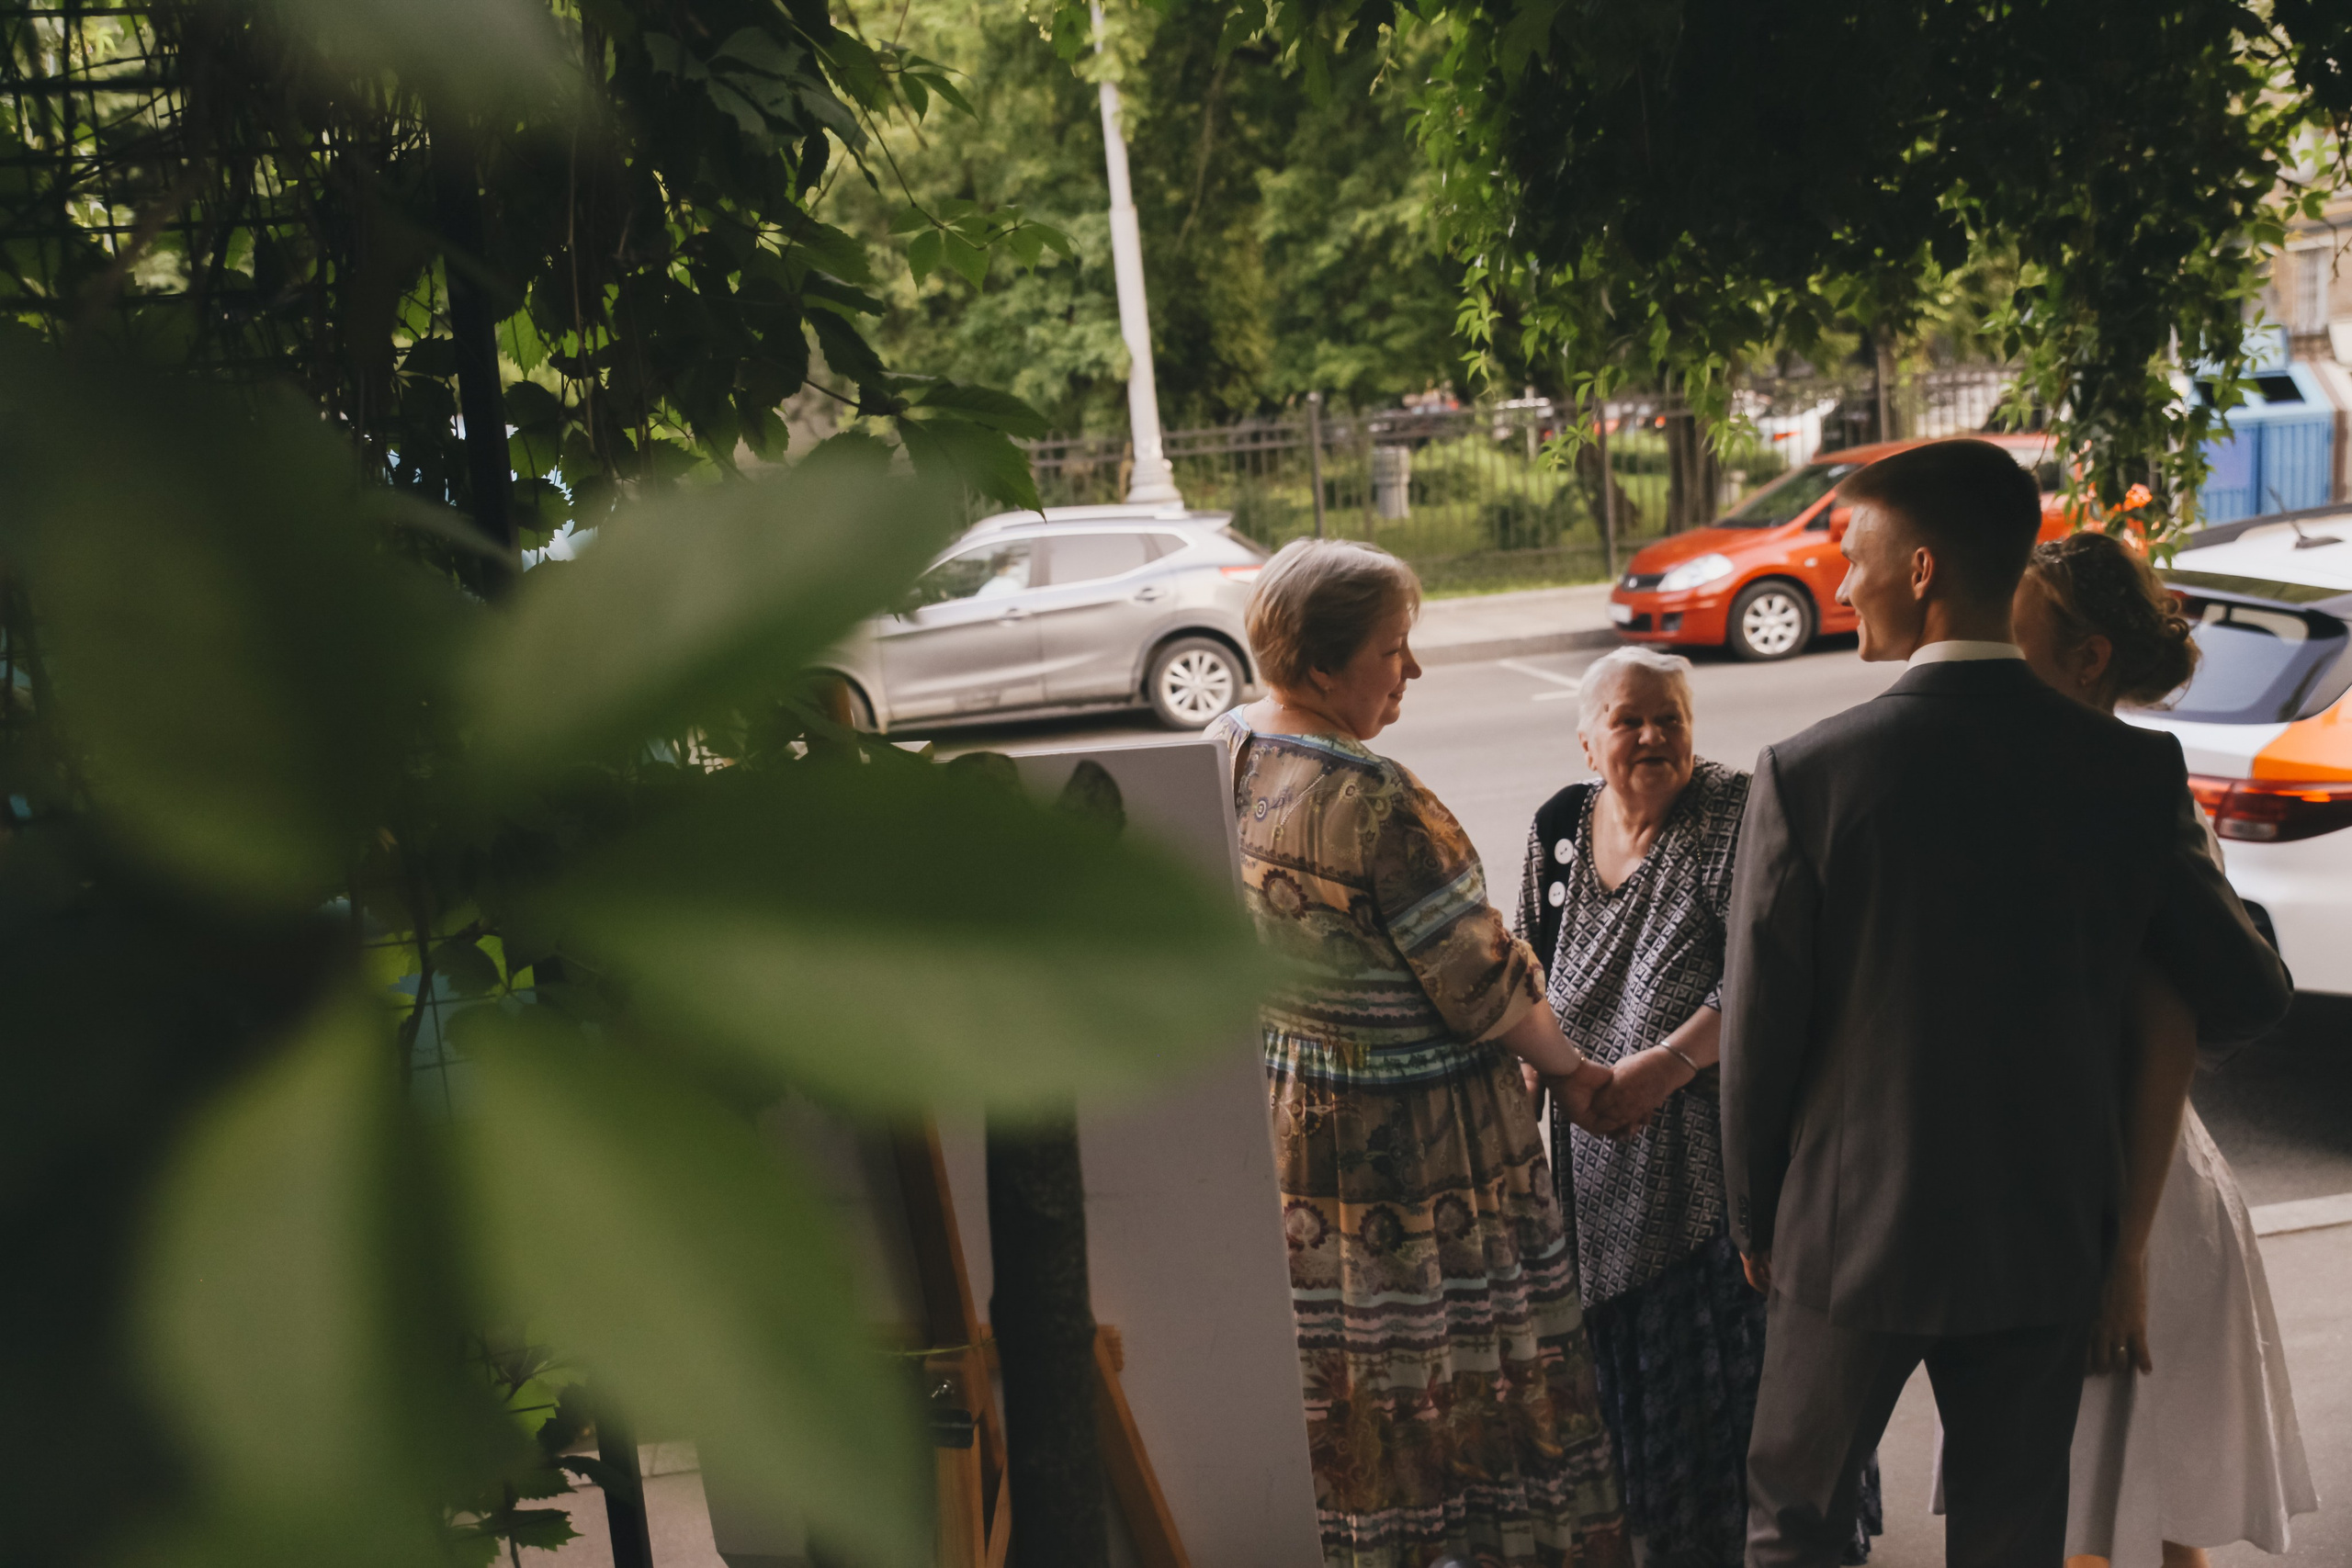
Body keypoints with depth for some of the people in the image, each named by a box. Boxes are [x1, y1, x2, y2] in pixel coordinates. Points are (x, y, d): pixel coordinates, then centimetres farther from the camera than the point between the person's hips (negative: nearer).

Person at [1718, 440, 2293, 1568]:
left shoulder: (1806, 775, -19)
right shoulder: (2134, 770, -10)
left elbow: (1758, 1031, -12)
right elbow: (2247, 994, -1)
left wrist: (1756, 1221, 3)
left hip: (1857, 1233, -2)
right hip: (2049, 1241, 3)